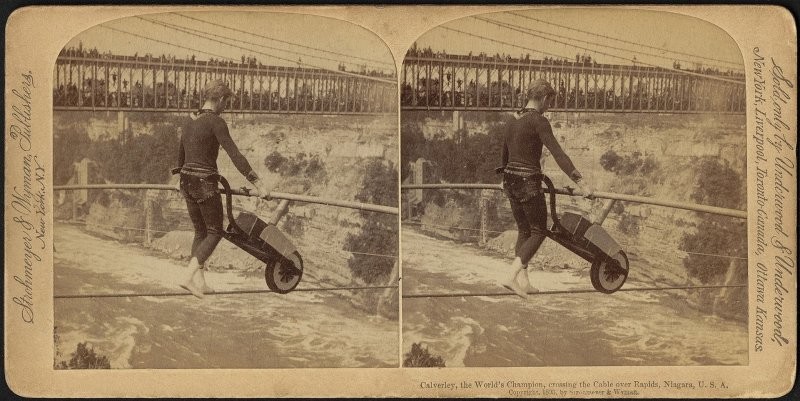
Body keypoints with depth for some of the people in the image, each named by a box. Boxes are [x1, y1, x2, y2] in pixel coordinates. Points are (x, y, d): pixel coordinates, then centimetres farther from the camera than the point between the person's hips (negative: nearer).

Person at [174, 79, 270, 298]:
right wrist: (257, 182, -20)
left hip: (186, 182, 8)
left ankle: (199, 281, 13)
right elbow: (234, 154, -20)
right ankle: (190, 277, -10)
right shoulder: (215, 122, -12)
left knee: (200, 232, 15)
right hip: (205, 183, -8)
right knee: (214, 232, 2)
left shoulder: (190, 122, 13)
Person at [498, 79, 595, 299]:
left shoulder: (513, 121, 12)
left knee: (523, 230, 16)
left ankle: (522, 281, 12)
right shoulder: (538, 121, -13)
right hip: (528, 182, -8)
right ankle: (512, 277, -9)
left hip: (510, 181, 8)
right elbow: (557, 153, -21)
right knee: (538, 231, 3)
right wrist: (580, 181, -24)